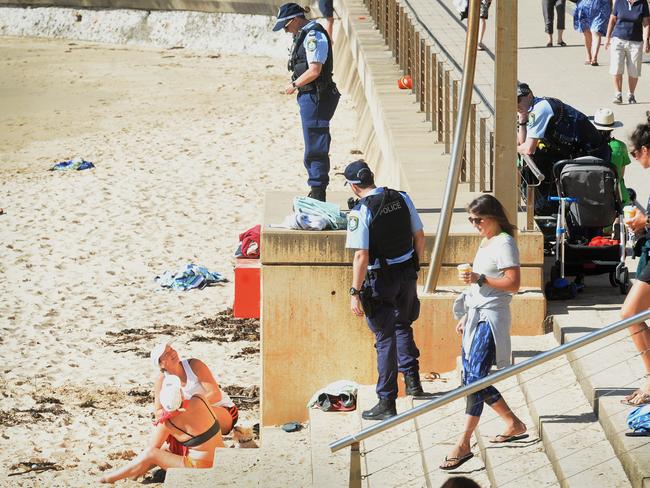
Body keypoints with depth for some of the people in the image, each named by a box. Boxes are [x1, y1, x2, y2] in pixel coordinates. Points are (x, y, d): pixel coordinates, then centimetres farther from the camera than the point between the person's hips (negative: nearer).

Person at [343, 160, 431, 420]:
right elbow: (419, 237, 7)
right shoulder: (402, 199, -1)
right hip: (407, 273, 5)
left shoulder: (361, 211, -19)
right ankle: (412, 380, 27)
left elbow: (361, 256, -22)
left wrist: (355, 292, -16)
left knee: (385, 338, 2)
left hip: (380, 279, -5)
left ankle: (387, 403, 6)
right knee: (403, 326, 28)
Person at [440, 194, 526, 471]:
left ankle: (464, 444, -15)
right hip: (476, 316, 10)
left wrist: (479, 279, -25)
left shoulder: (504, 243, -11)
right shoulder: (486, 243, 18)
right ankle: (514, 425, 24)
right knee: (471, 378, 11)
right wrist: (466, 316, 24)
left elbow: (513, 284, -19)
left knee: (475, 379, -13)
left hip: (491, 318, -10)